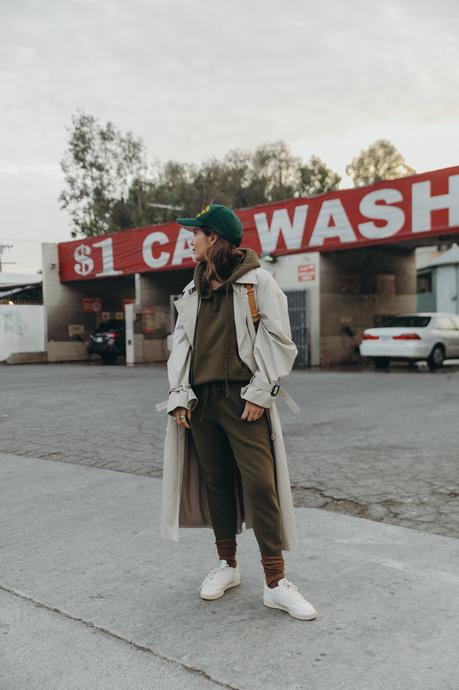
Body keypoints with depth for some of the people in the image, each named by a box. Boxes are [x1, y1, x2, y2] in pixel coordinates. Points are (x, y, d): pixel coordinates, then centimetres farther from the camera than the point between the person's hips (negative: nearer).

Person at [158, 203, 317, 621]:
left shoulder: (257, 281, -2)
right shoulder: (192, 291, 16)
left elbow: (279, 342, -5)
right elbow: (181, 344, 14)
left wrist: (260, 393, -11)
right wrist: (179, 395, 3)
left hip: (244, 400, -5)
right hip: (201, 399, 6)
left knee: (261, 485, -10)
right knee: (216, 482, 11)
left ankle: (276, 583, -1)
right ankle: (227, 565, 27)